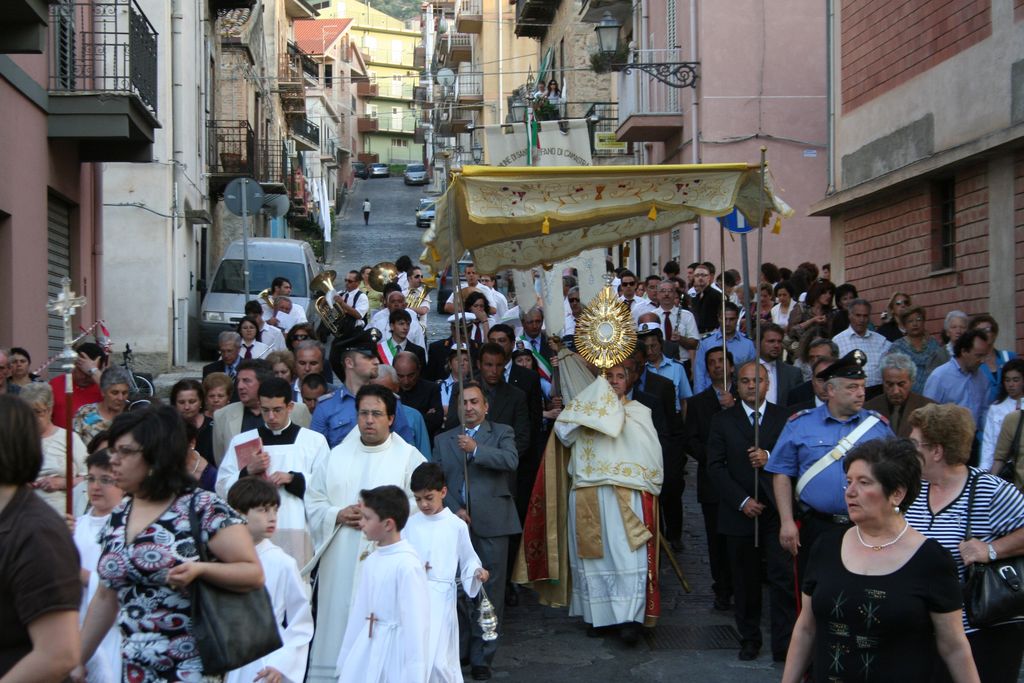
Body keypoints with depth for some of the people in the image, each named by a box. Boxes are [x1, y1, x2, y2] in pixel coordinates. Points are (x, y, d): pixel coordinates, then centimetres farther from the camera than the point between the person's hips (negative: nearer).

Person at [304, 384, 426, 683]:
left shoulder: (409, 457, 3)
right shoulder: (335, 456, 13)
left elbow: (420, 505, -4)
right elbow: (312, 503, 10)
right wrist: (338, 515, -8)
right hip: (339, 563, 3)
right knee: (338, 623, 3)